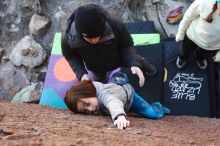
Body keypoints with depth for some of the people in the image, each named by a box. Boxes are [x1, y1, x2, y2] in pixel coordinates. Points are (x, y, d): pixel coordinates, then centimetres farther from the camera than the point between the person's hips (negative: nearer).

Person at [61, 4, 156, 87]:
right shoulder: (68, 37, -42)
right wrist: (81, 74, -34)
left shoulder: (114, 24, -44)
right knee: (99, 78, 33)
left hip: (119, 58, -1)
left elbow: (126, 45, -25)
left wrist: (134, 63, -42)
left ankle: (148, 68, 64)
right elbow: (71, 56, -18)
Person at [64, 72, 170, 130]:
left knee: (154, 114, -13)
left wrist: (120, 116, -98)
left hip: (128, 94, -6)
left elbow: (113, 102, -78)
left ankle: (158, 107, 26)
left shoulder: (103, 94, -53)